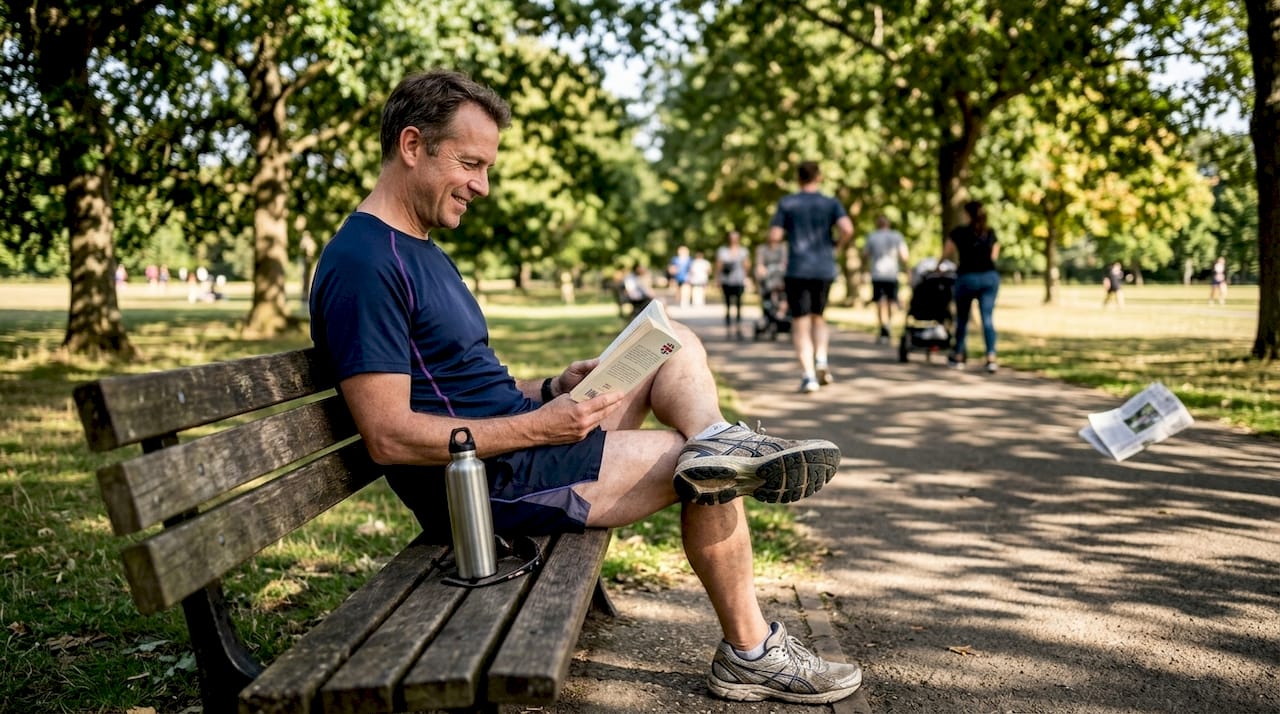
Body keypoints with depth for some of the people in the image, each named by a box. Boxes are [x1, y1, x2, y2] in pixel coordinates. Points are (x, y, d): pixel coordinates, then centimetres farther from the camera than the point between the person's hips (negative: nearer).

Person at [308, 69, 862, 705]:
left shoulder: (421, 249, 17)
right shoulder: (364, 263, -17)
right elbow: (390, 436, -24)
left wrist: (552, 389, 3)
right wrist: (539, 425, -21)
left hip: (518, 440, 11)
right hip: (485, 482, -11)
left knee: (678, 343, 10)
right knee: (708, 471, -10)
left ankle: (716, 441, -23)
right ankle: (750, 653, 2)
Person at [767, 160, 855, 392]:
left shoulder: (786, 203, 1)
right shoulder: (831, 203, 3)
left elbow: (774, 237, -6)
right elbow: (847, 229, -13)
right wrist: (838, 245, 6)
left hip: (797, 270, -2)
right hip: (824, 269, 2)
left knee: (800, 323, 2)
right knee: (818, 317, 20)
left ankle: (808, 375, -8)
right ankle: (821, 359, -1)